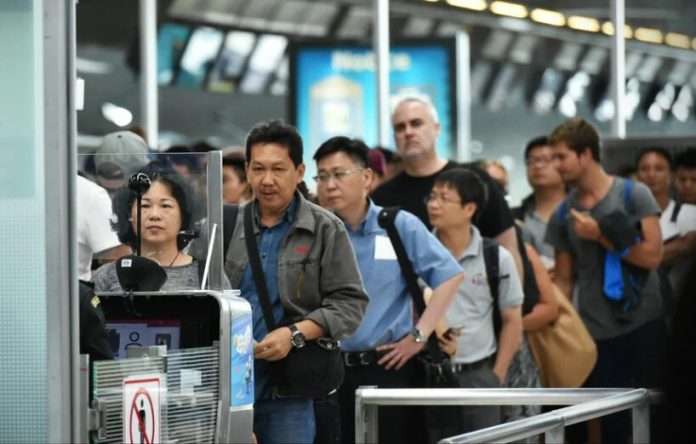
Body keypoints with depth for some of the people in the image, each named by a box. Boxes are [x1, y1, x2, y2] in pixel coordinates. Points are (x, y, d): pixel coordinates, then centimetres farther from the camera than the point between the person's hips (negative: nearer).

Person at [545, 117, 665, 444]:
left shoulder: (634, 195, -3)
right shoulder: (563, 215, 7)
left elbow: (653, 256, -11)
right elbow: (563, 279, 9)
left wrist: (601, 235, -12)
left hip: (643, 324, -3)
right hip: (595, 332, 3)